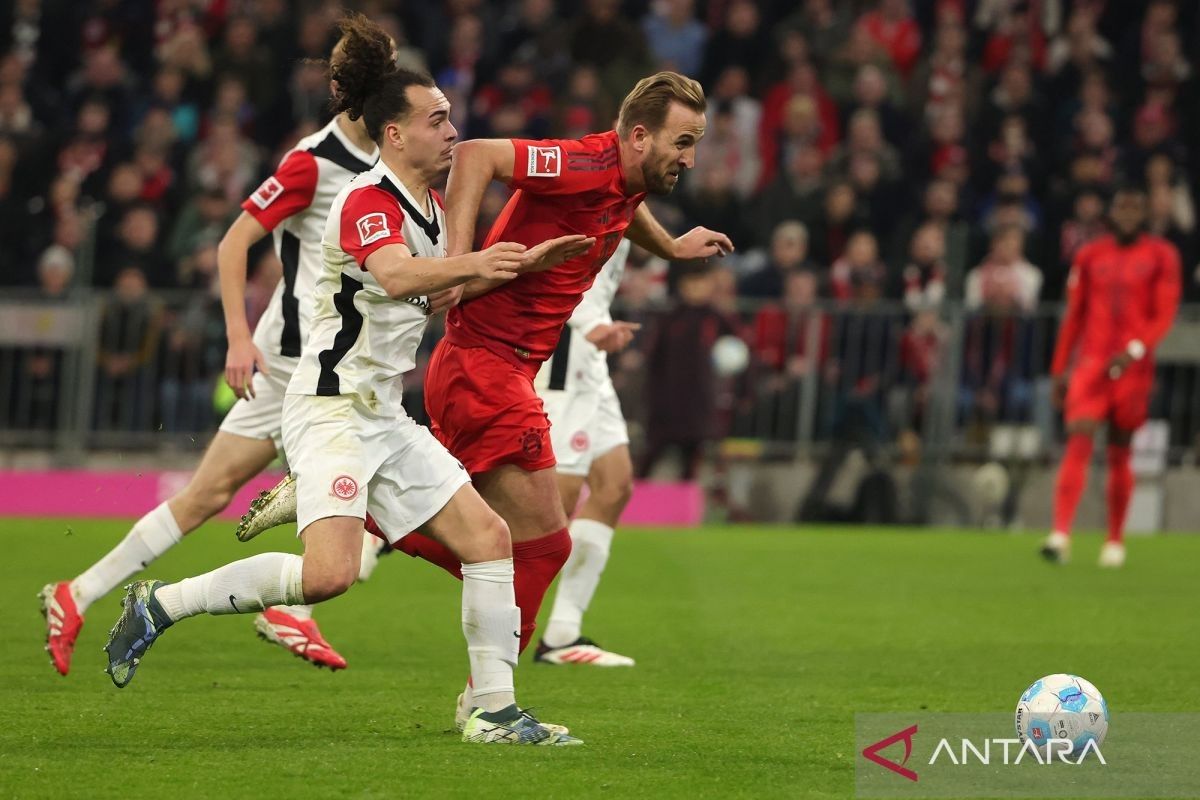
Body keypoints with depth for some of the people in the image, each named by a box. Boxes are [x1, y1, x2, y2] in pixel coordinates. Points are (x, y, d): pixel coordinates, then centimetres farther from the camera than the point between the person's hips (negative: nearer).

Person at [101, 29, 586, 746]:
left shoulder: (430, 204, 13)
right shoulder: (368, 201, -15)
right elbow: (394, 276, -36)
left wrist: (522, 263, 21)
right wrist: (473, 264, -53)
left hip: (385, 417, 9)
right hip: (333, 410, -9)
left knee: (488, 537, 3)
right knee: (329, 573, -24)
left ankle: (495, 710, 8)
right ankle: (161, 605, -9)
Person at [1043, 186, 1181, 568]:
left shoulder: (1161, 256, 3)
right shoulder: (1090, 256, 9)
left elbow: (1163, 316, -2)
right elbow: (1074, 315, 13)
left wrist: (1135, 350, -18)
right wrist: (1060, 369, 12)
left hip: (1133, 365, -1)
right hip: (1091, 361, 1)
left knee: (1120, 453, 6)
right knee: (1078, 442, -14)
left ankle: (1116, 541, 18)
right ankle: (1061, 534, -24)